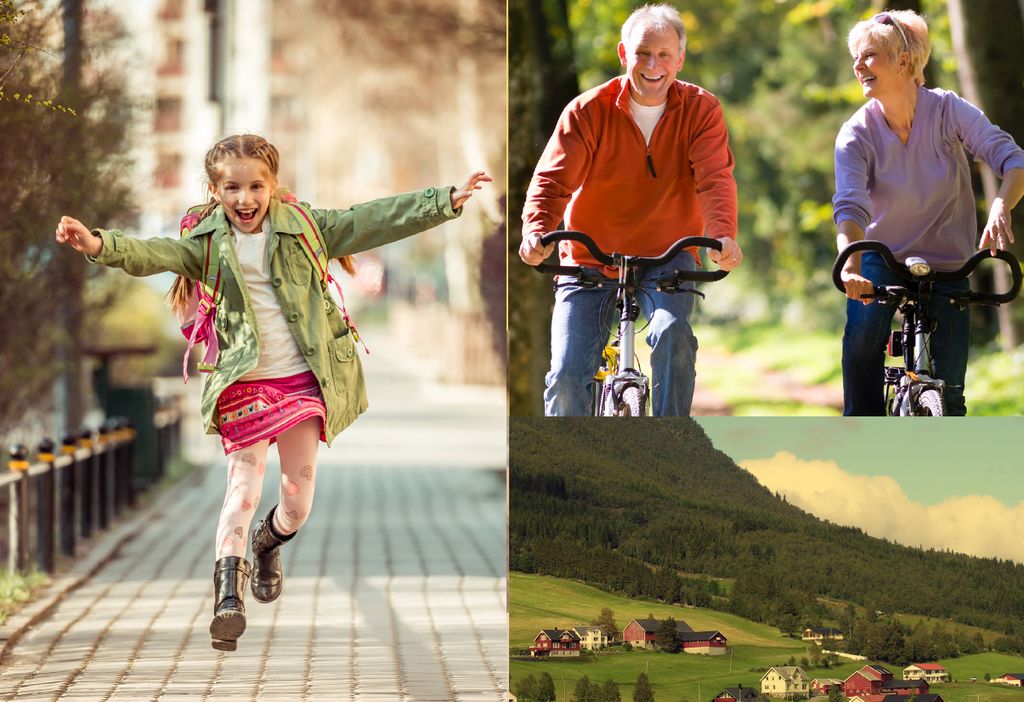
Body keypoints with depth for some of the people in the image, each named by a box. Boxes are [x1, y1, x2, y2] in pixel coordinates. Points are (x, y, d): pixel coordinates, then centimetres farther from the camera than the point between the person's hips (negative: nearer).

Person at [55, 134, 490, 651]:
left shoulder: (301, 228, 2)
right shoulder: (208, 242, -2)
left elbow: (373, 222, 1)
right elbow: (154, 254, -18)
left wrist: (447, 201, -3)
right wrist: (100, 245, -38)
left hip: (303, 379, 2)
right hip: (244, 382, -2)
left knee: (299, 495, 10)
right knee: (244, 485, -15)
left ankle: (268, 544, 43)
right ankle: (228, 593, -15)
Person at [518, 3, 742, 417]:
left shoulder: (700, 110, -6)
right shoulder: (588, 111, -8)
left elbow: (715, 178, -20)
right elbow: (553, 179, -18)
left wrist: (722, 233, -41)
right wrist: (536, 230, -40)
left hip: (667, 258, 0)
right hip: (589, 260, 0)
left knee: (673, 334, -29)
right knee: (568, 372, -12)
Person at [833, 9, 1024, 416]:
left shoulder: (947, 110, -14)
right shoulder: (857, 134, -13)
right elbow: (850, 206, -27)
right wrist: (850, 265, -47)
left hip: (946, 265, 0)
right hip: (882, 258, 0)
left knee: (947, 389, -7)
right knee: (863, 330, -30)